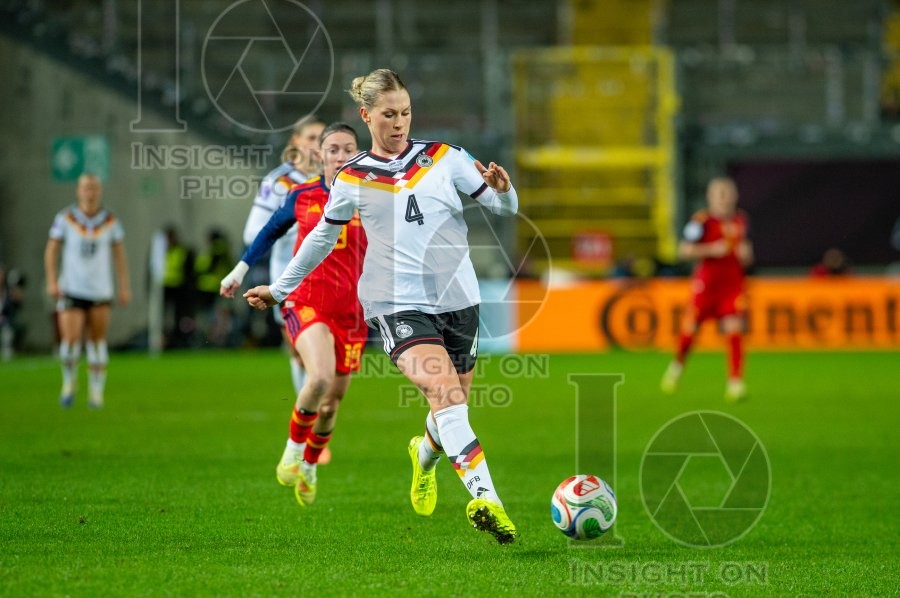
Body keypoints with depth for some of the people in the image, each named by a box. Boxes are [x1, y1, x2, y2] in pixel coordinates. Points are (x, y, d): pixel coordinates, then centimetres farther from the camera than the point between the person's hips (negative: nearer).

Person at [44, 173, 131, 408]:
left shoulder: (111, 221, -1)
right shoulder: (65, 219, -4)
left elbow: (119, 255, 8)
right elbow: (51, 250, 2)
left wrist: (124, 287, 4)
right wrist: (52, 281, -7)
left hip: (100, 291, 1)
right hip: (71, 290, -1)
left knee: (97, 341, 3)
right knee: (70, 339, -12)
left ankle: (96, 389, 16)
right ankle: (69, 382, 14)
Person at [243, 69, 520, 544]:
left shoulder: (444, 158, 6)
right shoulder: (352, 179, 6)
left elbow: (503, 206, 5)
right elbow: (322, 237, 20)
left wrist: (502, 189, -19)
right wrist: (279, 289, 26)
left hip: (457, 298, 3)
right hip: (398, 304, -3)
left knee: (453, 406, 11)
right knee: (445, 393, -24)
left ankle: (425, 455, 48)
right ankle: (486, 499, -35)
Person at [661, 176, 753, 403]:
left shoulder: (740, 220, 9)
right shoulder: (702, 220, -7)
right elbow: (684, 250, -10)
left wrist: (745, 254, 0)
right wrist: (712, 250, -19)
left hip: (733, 281, 3)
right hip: (706, 282, -3)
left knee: (734, 329, -11)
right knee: (690, 328, 4)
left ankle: (736, 382, -9)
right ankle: (677, 364, 35)